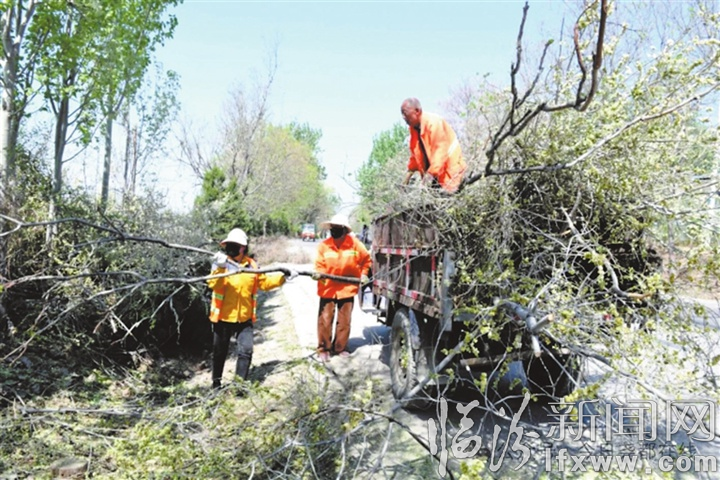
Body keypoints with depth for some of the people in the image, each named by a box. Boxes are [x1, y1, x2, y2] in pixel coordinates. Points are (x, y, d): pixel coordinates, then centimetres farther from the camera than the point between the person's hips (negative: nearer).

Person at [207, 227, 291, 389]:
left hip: (244, 318, 2)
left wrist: (282, 277, -1)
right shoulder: (221, 263, -9)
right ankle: (216, 383, 32)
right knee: (219, 352, 13)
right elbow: (213, 284, -23)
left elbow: (264, 283, 10)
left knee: (246, 351, 0)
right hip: (223, 317, -2)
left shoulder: (251, 265, 2)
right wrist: (220, 268, -38)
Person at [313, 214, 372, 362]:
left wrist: (363, 274, 0)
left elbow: (366, 259, 8)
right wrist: (318, 273, -26)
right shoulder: (324, 245, -8)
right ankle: (323, 349, 14)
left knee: (344, 321, 10)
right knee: (325, 320, -1)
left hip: (347, 289, 1)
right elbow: (320, 265, -7)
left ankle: (339, 348, 26)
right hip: (328, 289, -1)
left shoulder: (355, 244, -6)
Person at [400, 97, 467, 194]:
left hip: (449, 169, -7)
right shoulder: (414, 126, 1)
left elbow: (440, 151, -26)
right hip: (432, 170, 7)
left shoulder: (433, 123, -22)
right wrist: (409, 173, 7)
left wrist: (429, 175, -30)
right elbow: (415, 152, 9)